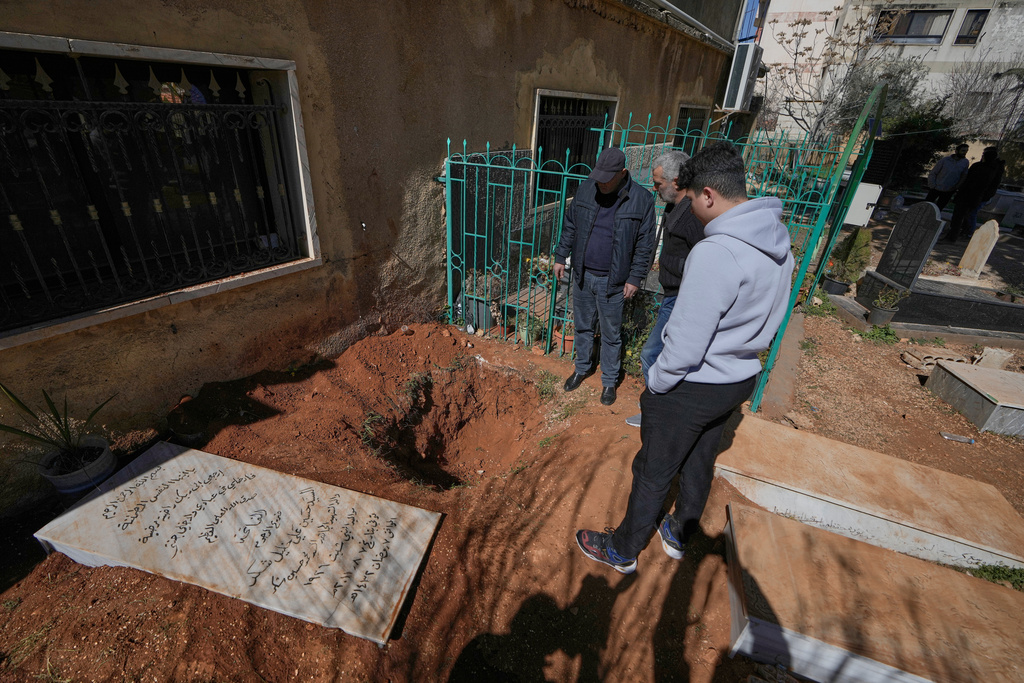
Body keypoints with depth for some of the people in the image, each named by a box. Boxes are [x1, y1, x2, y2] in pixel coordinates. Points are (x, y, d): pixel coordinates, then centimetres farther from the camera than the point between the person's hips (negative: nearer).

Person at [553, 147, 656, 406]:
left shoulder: (642, 200, -11)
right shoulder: (586, 189, -2)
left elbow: (645, 245, -6)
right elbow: (570, 226, 9)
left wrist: (635, 278, -8)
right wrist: (561, 256, 7)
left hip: (612, 281, -3)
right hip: (582, 275, 3)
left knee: (611, 334, 10)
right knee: (583, 327, 18)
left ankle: (609, 380, 28)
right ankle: (582, 368, 39)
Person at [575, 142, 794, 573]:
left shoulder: (715, 252, -30)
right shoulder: (779, 243, -1)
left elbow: (685, 344, -28)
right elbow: (767, 321, 9)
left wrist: (655, 383, -12)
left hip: (692, 386, -8)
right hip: (739, 380, 8)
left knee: (653, 472, 11)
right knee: (700, 462, 25)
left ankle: (623, 551, 34)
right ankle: (679, 536, 49)